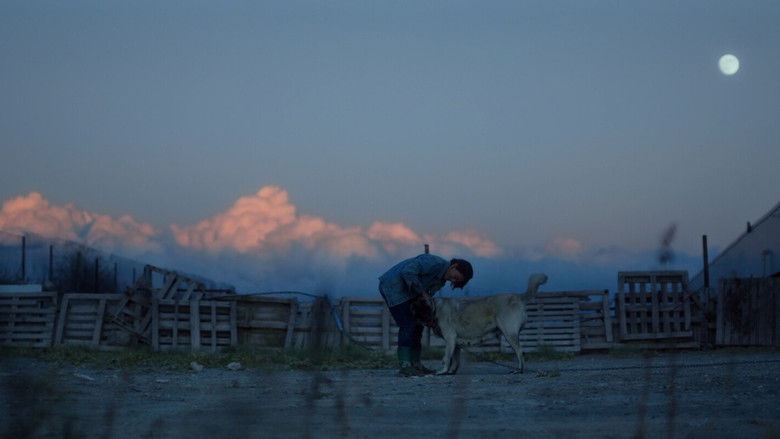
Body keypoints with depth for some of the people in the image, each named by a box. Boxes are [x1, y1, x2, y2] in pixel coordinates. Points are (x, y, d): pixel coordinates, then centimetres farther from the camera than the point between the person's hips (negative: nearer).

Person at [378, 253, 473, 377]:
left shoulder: (441, 281, 9)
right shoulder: (436, 263, -21)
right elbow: (408, 271, -28)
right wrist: (423, 293, -22)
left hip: (405, 291, 10)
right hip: (393, 286, -10)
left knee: (417, 325, 7)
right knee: (408, 325, -14)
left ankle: (415, 364, 10)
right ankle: (404, 366, -15)